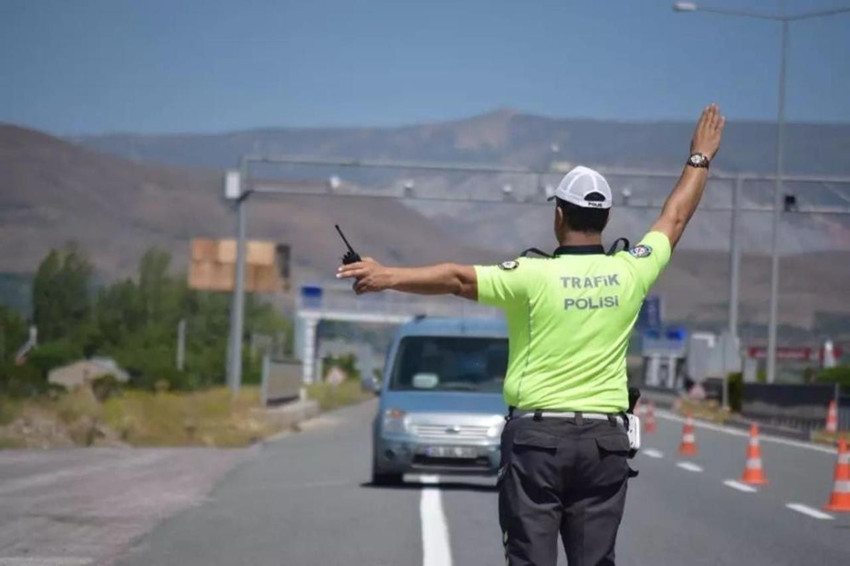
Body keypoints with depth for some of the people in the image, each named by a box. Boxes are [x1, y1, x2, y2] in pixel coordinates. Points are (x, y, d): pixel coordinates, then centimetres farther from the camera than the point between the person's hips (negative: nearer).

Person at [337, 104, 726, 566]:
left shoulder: (535, 276, -10)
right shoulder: (630, 272, 1)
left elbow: (457, 279, -15)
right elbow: (674, 218, 16)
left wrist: (389, 276, -12)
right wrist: (700, 158, 29)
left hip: (537, 435, -3)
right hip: (605, 440, 3)